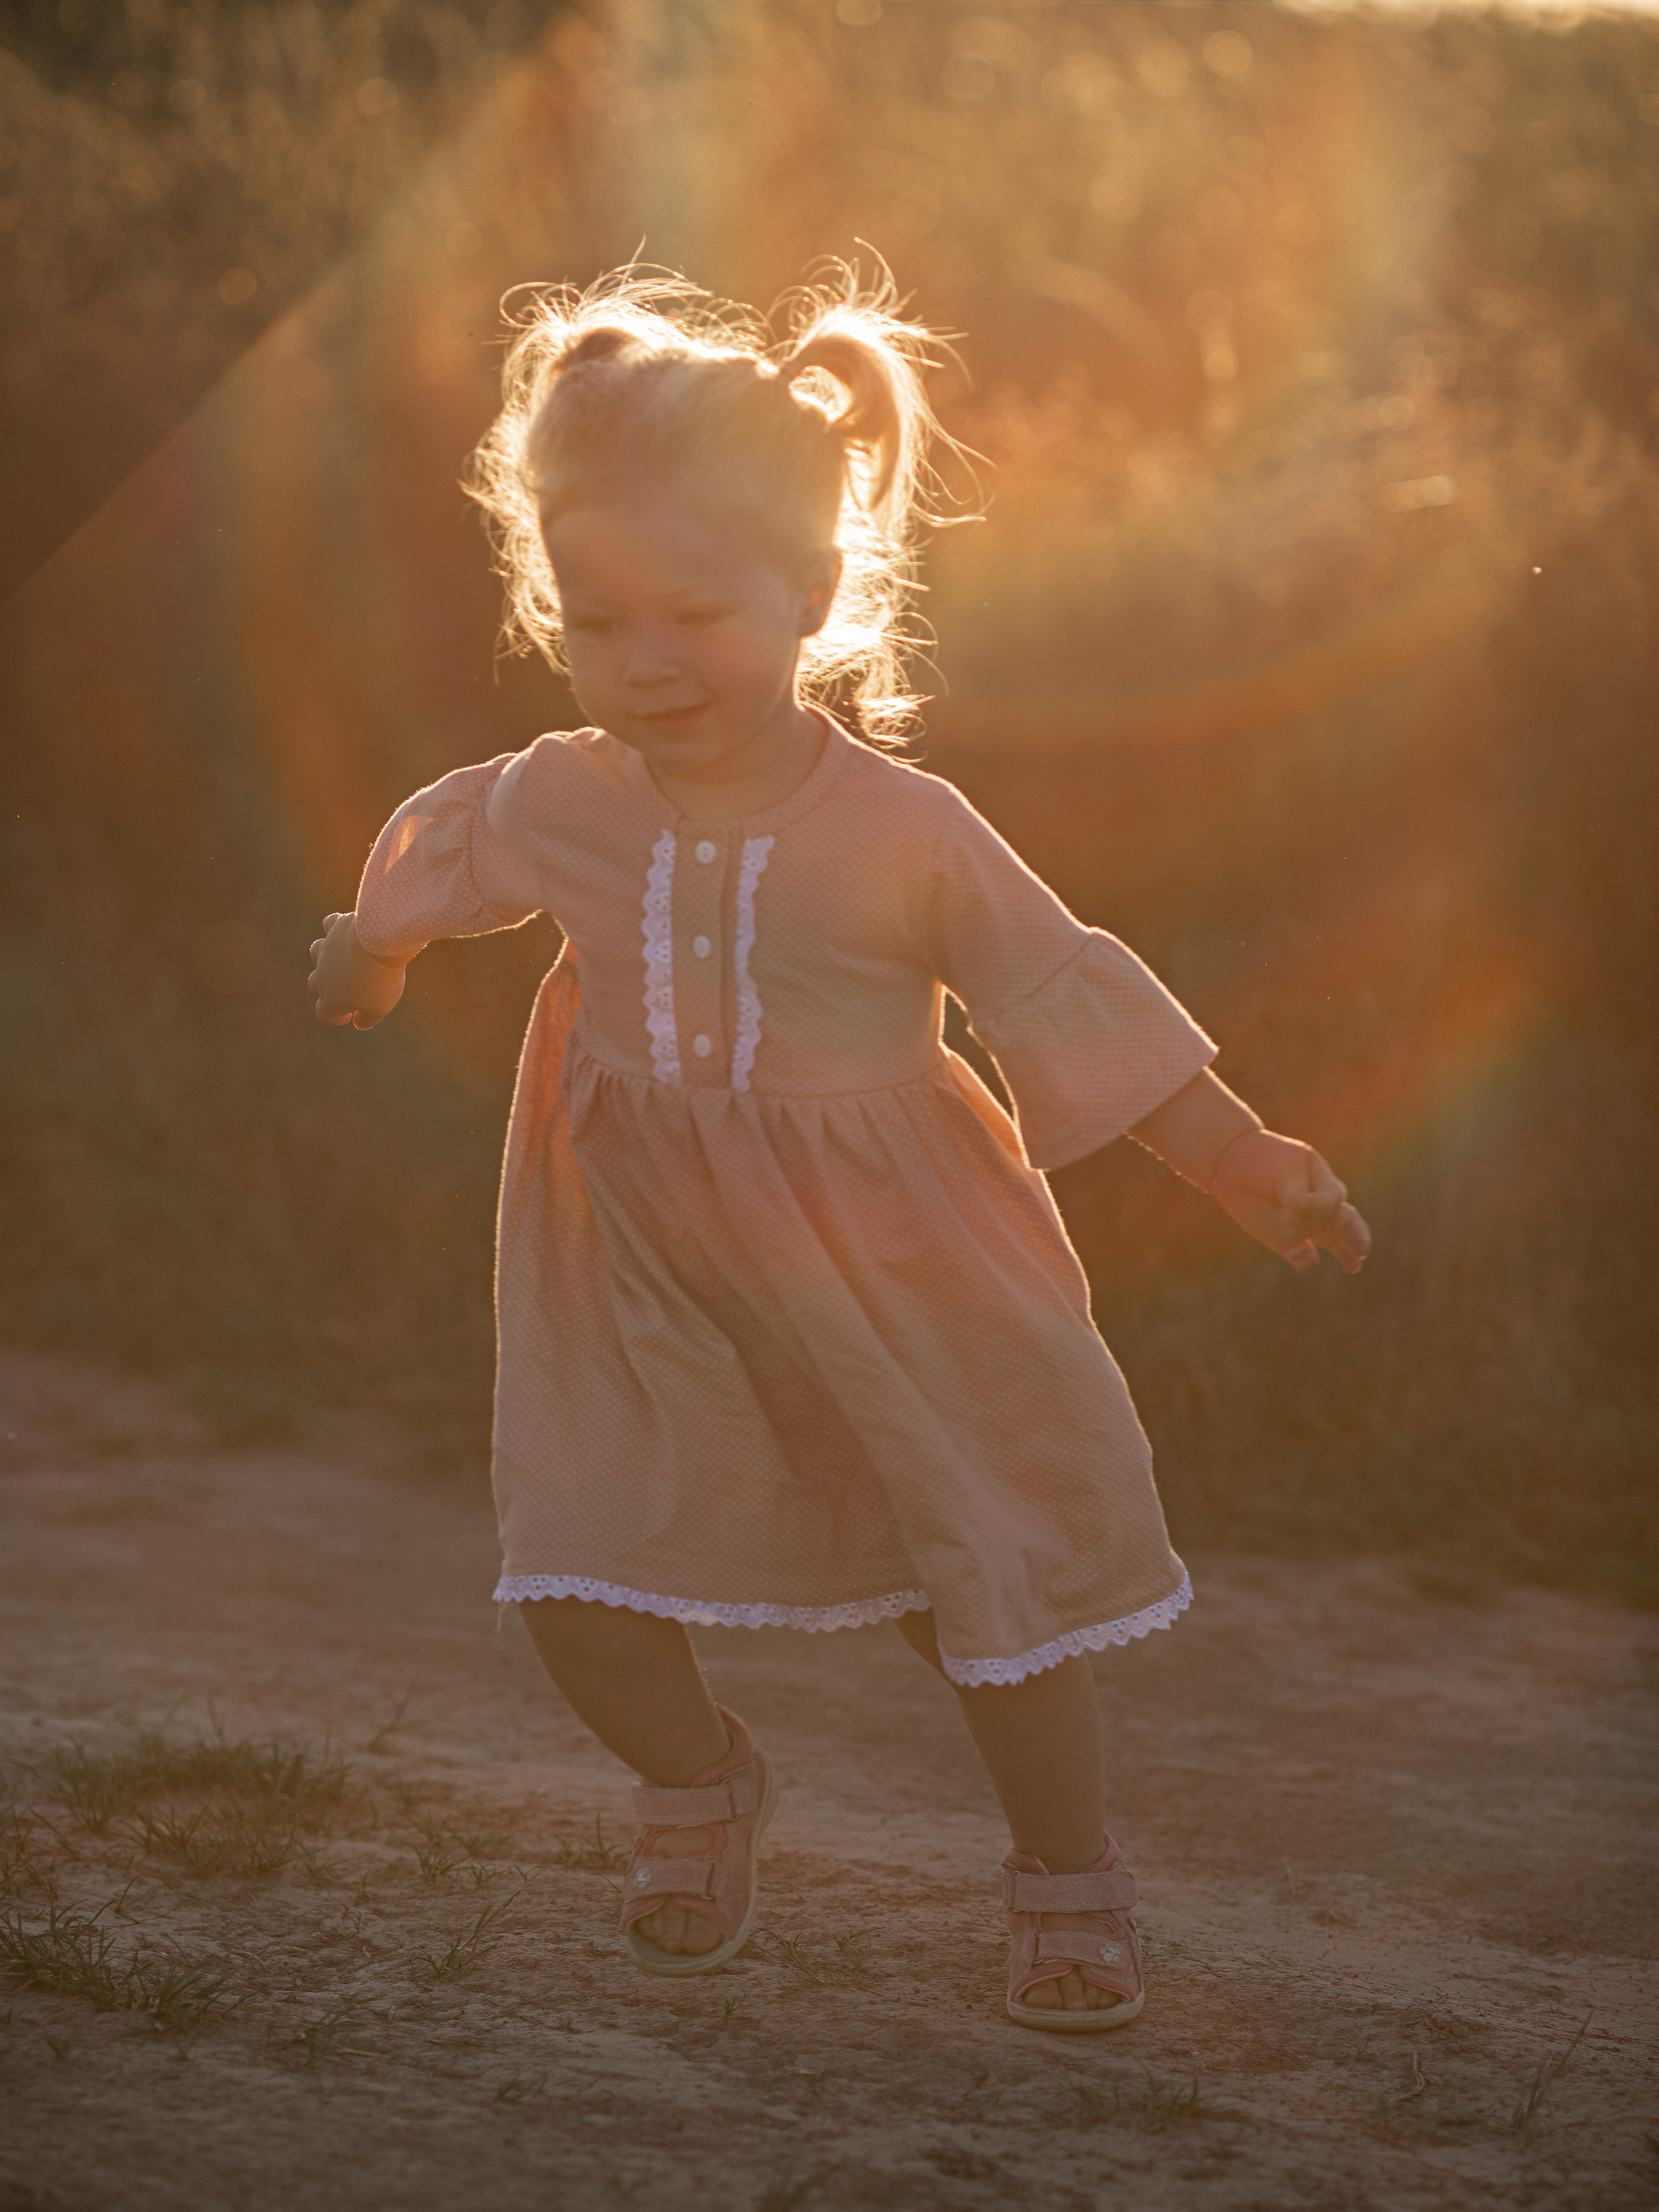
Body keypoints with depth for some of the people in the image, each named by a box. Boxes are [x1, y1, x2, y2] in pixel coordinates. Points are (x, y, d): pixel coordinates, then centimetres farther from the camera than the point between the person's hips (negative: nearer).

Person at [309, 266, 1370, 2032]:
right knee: (576, 1572, -3)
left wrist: (1245, 1167, -13)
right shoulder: (558, 805, -8)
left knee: (1002, 1570, 3)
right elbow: (435, 858, 17)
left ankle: (1068, 1877, 27)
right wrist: (366, 954, 35)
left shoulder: (902, 836, -19)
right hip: (646, 1280, 3)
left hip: (889, 1279, -3)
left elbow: (1066, 1002, -11)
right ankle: (696, 1789, 29)